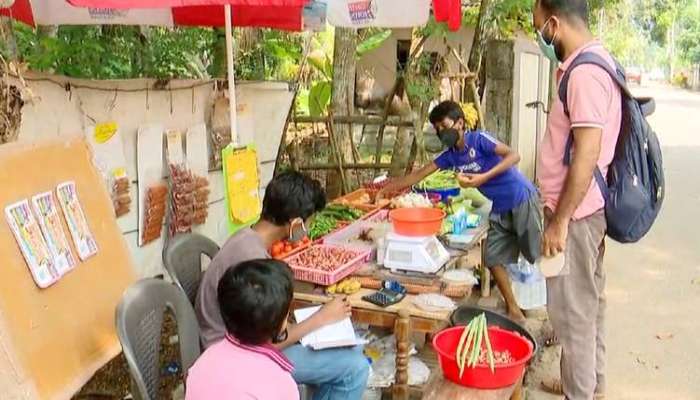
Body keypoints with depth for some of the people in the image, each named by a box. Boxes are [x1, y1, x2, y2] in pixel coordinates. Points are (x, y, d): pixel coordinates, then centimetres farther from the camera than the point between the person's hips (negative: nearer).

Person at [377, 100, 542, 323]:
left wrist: (484, 177, -36)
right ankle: (513, 311, 14)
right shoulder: (450, 156, 4)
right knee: (494, 259, 4)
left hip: (522, 199, -7)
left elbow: (513, 155, -26)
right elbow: (418, 175, 5)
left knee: (538, 255, -3)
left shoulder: (478, 140, -15)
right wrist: (386, 190, 1)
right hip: (500, 208, 7)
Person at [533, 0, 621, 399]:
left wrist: (560, 220, -19)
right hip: (587, 209, 10)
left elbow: (586, 155, -24)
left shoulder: (585, 72, -20)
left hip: (577, 214, -10)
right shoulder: (594, 63, 11)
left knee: (572, 310, 2)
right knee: (588, 302, 20)